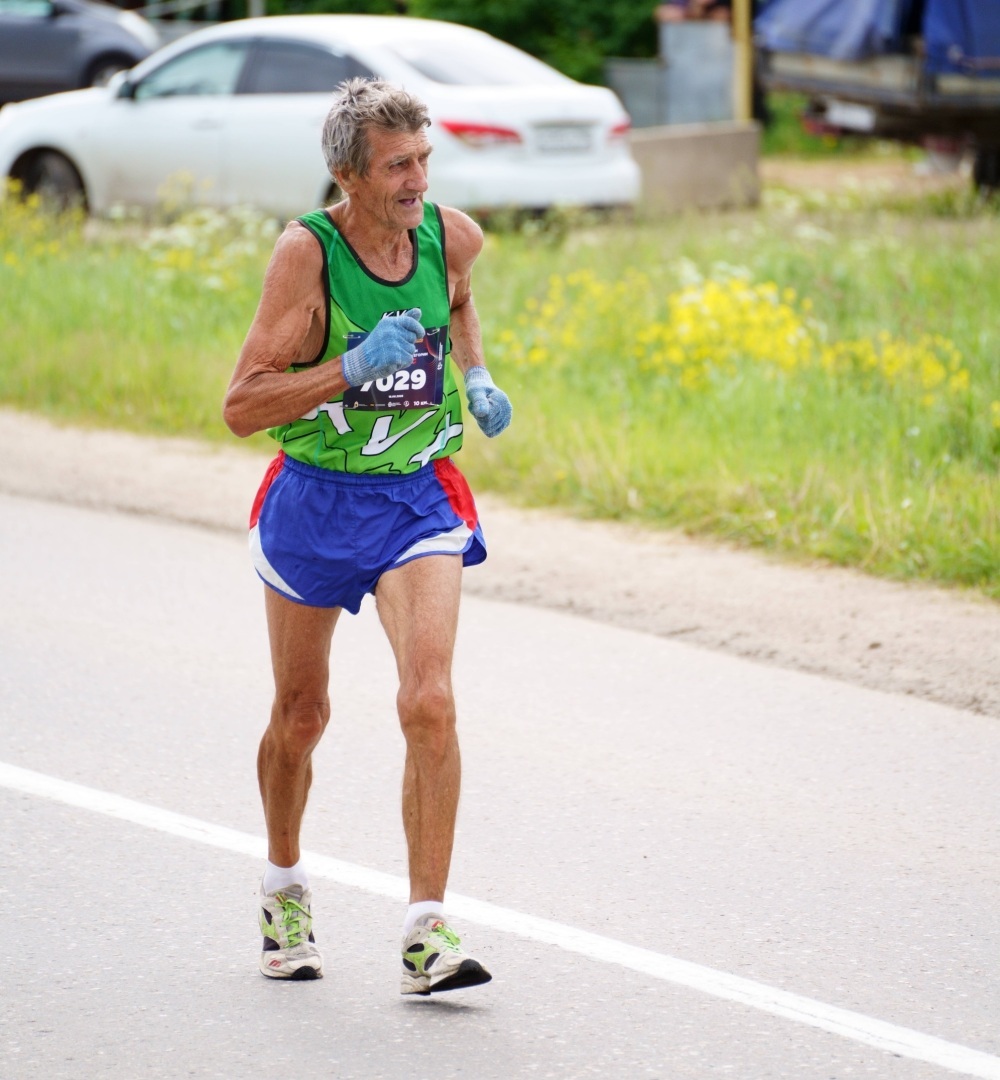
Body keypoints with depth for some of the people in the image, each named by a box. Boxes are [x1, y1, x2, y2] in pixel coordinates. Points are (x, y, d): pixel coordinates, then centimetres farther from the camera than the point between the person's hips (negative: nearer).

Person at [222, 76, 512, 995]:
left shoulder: (453, 236, -5)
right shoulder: (306, 253, -17)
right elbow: (241, 407, -20)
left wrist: (476, 377, 5)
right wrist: (351, 369, -30)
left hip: (417, 502, 2)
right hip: (313, 503, -1)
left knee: (429, 701, -17)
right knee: (301, 713, 13)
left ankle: (428, 929, -15)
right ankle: (285, 887, 40)